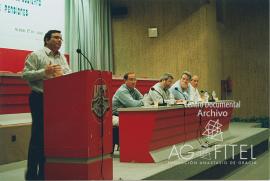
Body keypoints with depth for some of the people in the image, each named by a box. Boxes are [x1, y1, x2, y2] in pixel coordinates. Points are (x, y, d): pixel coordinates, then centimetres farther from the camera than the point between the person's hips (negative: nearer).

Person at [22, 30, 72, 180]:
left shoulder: (62, 58, 19)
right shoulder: (36, 55, -1)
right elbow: (25, 74, -9)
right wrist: (44, 72, -19)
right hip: (41, 99, -6)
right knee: (39, 136, -5)